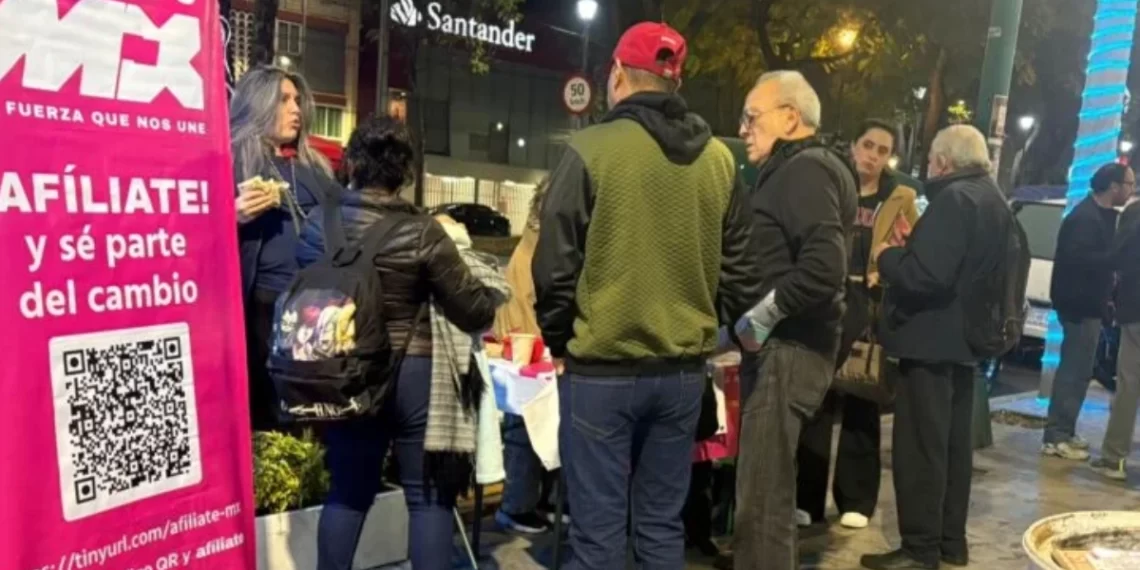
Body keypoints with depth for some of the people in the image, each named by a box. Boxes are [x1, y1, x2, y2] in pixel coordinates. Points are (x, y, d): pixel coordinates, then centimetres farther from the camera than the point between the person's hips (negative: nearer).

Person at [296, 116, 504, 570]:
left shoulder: (317, 223, -2)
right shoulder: (422, 233, -14)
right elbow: (473, 311, -9)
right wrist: (499, 294, 12)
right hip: (411, 374, -4)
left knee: (347, 490, 18)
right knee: (428, 495, 6)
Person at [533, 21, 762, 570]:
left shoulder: (590, 149, -10)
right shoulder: (718, 159, 4)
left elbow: (555, 265, -9)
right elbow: (739, 271, 7)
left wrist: (560, 340, 6)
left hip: (603, 369, -4)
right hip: (684, 370, 5)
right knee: (662, 524, 17)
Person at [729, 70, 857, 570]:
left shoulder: (806, 169, -13)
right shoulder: (791, 171, 19)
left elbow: (824, 263, -27)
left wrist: (763, 314, -18)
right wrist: (756, 321, 13)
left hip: (787, 349, -10)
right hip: (781, 345, 10)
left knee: (760, 500, -5)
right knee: (769, 489, 19)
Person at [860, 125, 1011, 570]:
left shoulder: (954, 199, -18)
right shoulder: (993, 199, 14)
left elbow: (925, 274, -28)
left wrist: (886, 256, -10)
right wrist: (907, 250, 13)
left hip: (931, 339, -10)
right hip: (965, 338, 10)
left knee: (920, 446, -3)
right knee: (953, 442, 16)